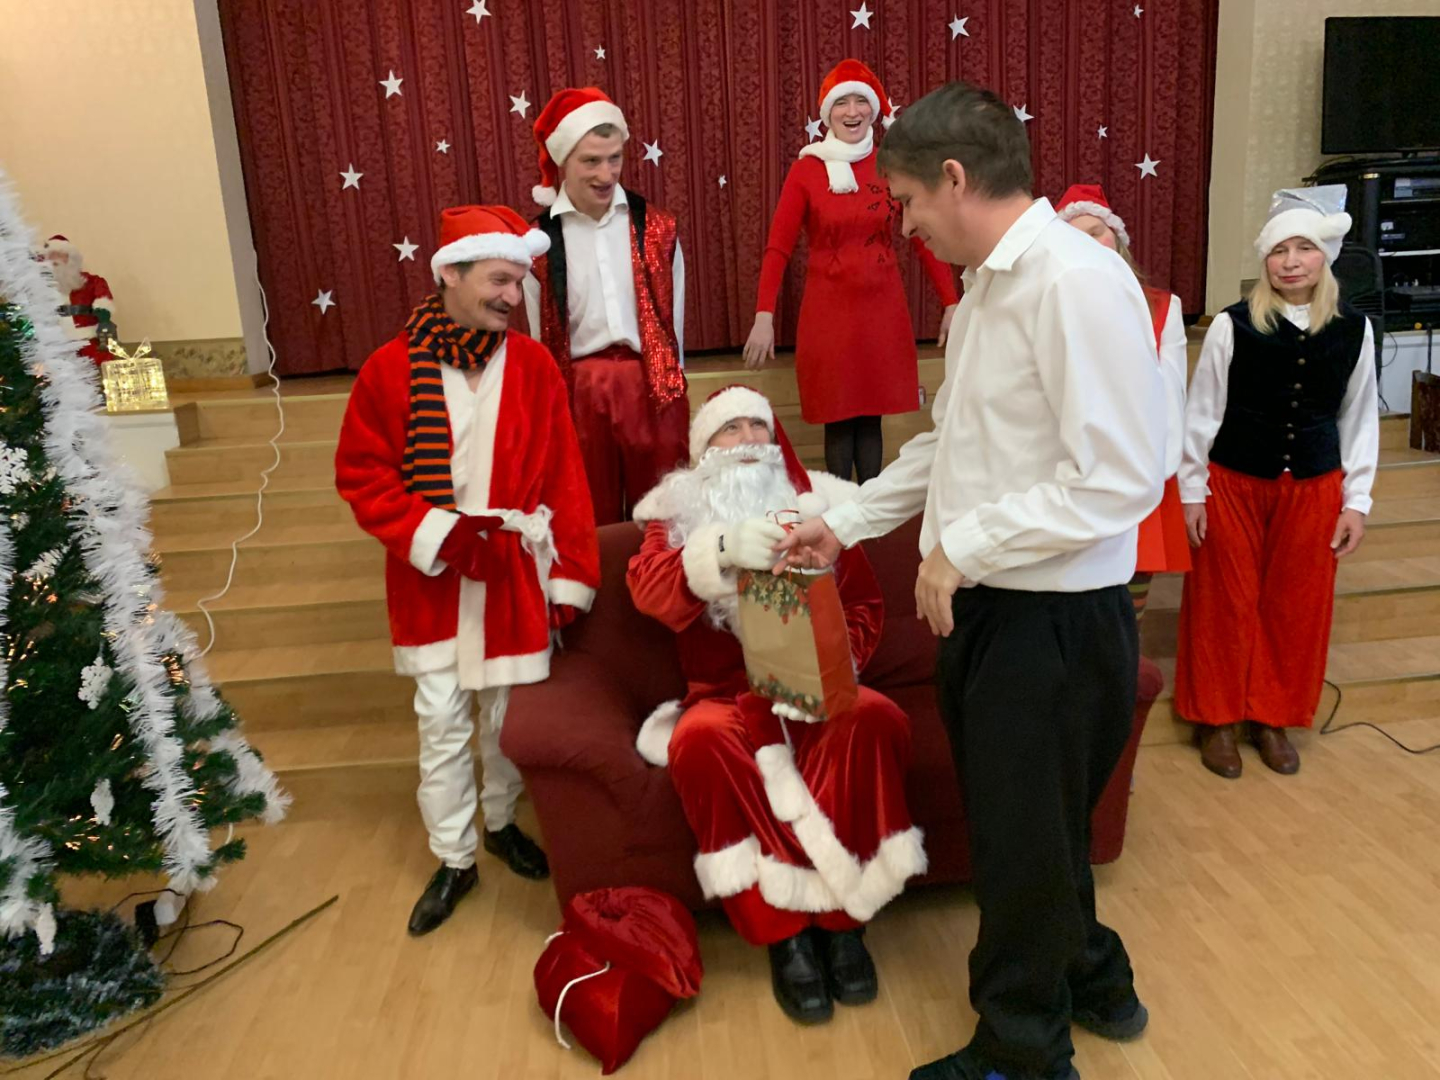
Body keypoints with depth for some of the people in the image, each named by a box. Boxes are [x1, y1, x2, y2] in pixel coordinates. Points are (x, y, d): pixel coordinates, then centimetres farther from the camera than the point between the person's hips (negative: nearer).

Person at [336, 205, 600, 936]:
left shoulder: (533, 366, -4)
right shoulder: (390, 369, -7)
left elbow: (564, 480, -2)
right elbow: (361, 474, -3)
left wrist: (571, 576, -4)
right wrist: (434, 532, -16)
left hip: (515, 572, 1)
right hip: (431, 578, 0)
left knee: (507, 712, 13)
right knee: (441, 722, 7)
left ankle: (501, 823, 38)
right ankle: (453, 859, 25)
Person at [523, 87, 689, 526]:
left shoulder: (656, 228, 1)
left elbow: (673, 317, 6)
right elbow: (541, 336, 5)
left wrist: (670, 383, 9)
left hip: (652, 385, 1)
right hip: (579, 393, 0)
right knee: (592, 518, 13)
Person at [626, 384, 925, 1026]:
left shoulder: (819, 502, 12)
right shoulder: (678, 510, 8)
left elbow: (865, 602, 7)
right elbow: (647, 587, -13)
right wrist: (724, 547, -33)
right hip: (726, 694, -1)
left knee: (876, 720, -30)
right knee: (701, 740, -34)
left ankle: (843, 919, -17)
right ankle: (783, 931, -21)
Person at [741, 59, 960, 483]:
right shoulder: (806, 169, -3)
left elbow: (925, 238, 4)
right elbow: (778, 247, -5)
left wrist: (951, 303, -1)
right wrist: (764, 316, -15)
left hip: (883, 309, 2)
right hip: (828, 310, -1)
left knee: (872, 415, 8)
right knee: (838, 419, 4)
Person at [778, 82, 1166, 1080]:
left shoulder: (1078, 283, -20)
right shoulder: (986, 287, 11)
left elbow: (1120, 478, -26)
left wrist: (964, 547, -19)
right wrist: (844, 525, 17)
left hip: (1054, 621, -9)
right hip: (984, 605, 9)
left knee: (1025, 846, 10)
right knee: (1031, 827, 24)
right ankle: (1091, 983, 49)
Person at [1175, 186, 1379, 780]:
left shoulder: (1354, 329, -1)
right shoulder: (1232, 325, -10)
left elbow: (1359, 419, 6)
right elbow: (1202, 412, -4)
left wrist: (1356, 500, 4)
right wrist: (1192, 491, -4)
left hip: (1313, 488, 3)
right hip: (1233, 484, -3)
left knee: (1296, 608, 11)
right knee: (1225, 604, 8)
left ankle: (1273, 718, 30)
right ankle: (1217, 718, 24)